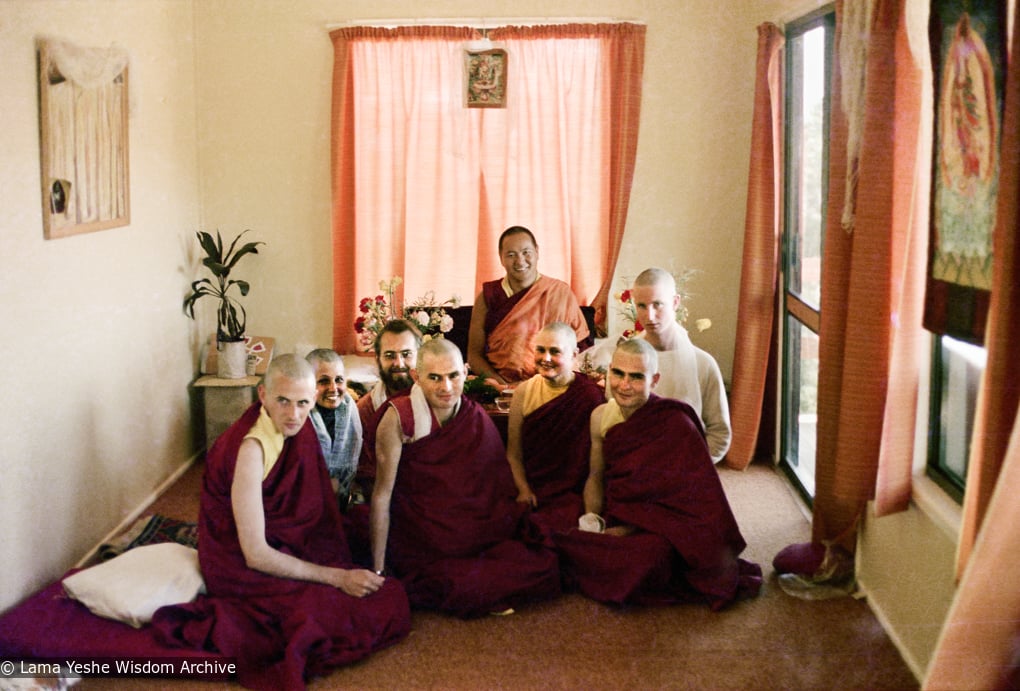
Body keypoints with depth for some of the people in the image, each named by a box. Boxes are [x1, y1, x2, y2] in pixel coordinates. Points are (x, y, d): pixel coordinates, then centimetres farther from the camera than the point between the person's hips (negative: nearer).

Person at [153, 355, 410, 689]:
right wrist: (338, 578, -24)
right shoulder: (251, 449, -28)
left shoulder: (294, 427, -3)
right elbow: (255, 555, -26)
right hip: (243, 568, -9)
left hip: (284, 545, 9)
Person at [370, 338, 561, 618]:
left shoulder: (477, 419, 0)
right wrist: (378, 570, -11)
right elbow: (382, 495, -12)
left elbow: (500, 491, 9)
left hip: (480, 538, 5)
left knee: (545, 565, -15)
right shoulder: (400, 418, -13)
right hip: (423, 547, -4)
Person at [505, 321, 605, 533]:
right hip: (532, 490, 4)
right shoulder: (524, 391, 6)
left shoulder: (590, 396, -7)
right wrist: (523, 490, -7)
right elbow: (514, 454, 8)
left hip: (573, 495, -4)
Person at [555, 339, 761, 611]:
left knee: (652, 554, -37)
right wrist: (591, 518, -8)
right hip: (614, 518, 5)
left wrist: (625, 531, -20)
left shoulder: (675, 424, -16)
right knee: (555, 535, -18)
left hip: (658, 526, -5)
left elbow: (682, 497, -14)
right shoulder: (601, 416, 2)